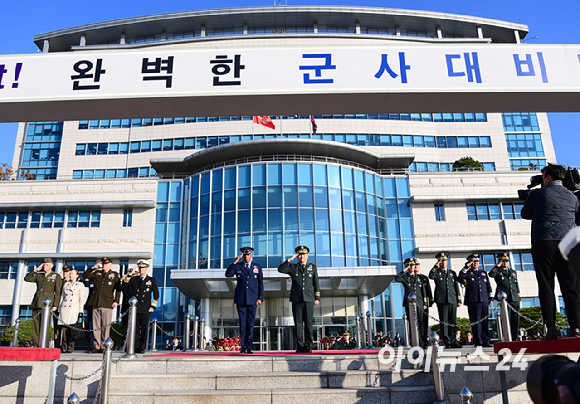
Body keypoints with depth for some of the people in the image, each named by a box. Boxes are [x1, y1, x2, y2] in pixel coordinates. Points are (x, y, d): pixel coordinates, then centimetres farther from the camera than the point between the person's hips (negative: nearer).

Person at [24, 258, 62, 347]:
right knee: (35, 323, 0)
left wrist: (55, 305, -9)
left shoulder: (56, 276, 5)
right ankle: (36, 345, 4)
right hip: (37, 302, 5)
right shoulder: (39, 276, 19)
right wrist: (35, 270, 9)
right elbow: (26, 278, 14)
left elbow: (58, 292, -1)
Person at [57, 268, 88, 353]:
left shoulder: (80, 285, 5)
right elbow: (62, 297, 18)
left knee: (71, 329, -7)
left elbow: (81, 299, 2)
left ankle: (70, 348, -1)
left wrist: (80, 312, -4)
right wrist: (59, 309, 12)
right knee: (64, 328, -3)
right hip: (64, 308, 3)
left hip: (74, 309, -3)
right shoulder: (66, 284, 15)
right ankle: (63, 347, 3)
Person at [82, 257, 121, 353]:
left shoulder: (115, 275, 8)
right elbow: (85, 275, 16)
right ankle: (96, 346, 11)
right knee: (96, 326, 4)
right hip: (96, 303, 3)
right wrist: (92, 268, 5)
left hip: (107, 304, -3)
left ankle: (104, 346, 4)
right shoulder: (96, 273, 17)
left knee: (105, 326, -2)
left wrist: (116, 301, -4)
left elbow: (118, 289, 5)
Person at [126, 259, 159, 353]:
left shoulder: (152, 280, 8)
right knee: (135, 329, 1)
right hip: (134, 309, 1)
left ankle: (142, 348, 7)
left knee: (144, 329, 0)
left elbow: (156, 295, 10)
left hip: (146, 310, -1)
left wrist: (153, 306, 3)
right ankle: (136, 347, 9)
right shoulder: (133, 279, 12)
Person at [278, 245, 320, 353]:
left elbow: (316, 283, 14)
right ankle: (300, 346, 2)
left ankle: (308, 345, 3)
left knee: (308, 323, -3)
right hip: (296, 299, 0)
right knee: (298, 323, -1)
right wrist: (289, 260, -6)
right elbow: (280, 269, -1)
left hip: (309, 299, 0)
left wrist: (317, 298, 7)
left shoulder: (313, 267, 17)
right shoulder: (293, 267, 14)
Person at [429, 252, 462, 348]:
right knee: (444, 322, -3)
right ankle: (447, 342, 1)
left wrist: (459, 300, 11)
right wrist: (436, 266, -13)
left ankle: (453, 342, 12)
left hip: (452, 300, 3)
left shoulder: (452, 273, 19)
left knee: (453, 322, 5)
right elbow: (431, 276, -16)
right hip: (442, 301, -3)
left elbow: (456, 287, 17)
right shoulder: (437, 272, 8)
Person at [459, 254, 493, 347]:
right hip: (473, 301, -4)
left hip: (484, 301, 4)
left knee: (485, 321, 3)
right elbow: (461, 275, -16)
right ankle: (478, 342, -2)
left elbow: (488, 286, 21)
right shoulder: (468, 272, 8)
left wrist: (491, 298, 15)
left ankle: (486, 341, 7)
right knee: (476, 321, -4)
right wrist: (467, 266, -10)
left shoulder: (483, 273, 22)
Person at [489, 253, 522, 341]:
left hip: (515, 300, 5)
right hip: (504, 299, -5)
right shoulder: (497, 271, 8)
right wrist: (498, 265, -9)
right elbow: (491, 274, -17)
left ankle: (515, 339, 8)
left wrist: (520, 299, 17)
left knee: (516, 320, 2)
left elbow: (517, 286, 22)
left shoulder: (513, 272, 23)